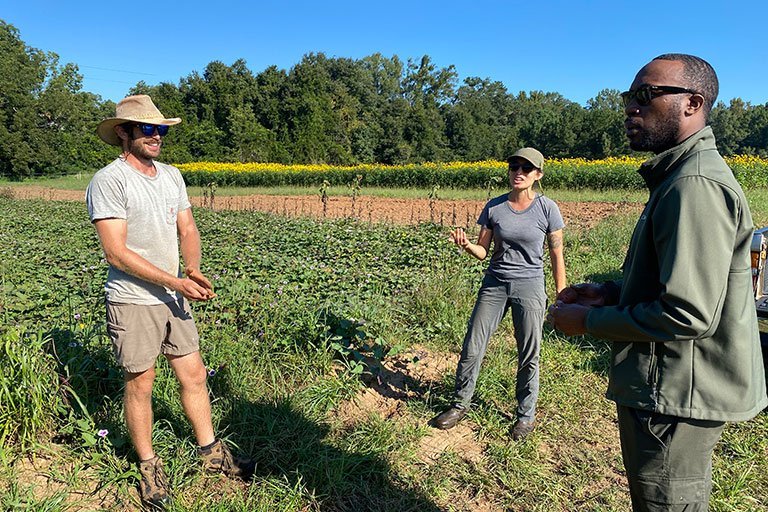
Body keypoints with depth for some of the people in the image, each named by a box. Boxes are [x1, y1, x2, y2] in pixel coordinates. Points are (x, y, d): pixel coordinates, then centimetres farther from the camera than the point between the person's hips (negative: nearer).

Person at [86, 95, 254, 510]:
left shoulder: (172, 176, 8)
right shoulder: (109, 181, -14)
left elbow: (187, 229, 10)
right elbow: (116, 253, -19)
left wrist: (193, 270, -10)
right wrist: (176, 282, -20)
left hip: (173, 298, 6)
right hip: (132, 301, -6)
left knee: (194, 375, 12)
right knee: (140, 383, 8)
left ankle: (211, 452, 29)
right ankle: (148, 465, 28)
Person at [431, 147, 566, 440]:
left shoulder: (547, 209, -6)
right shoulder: (494, 207, 0)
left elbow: (557, 256, -1)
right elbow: (482, 251, 4)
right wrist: (466, 244, -19)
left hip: (530, 288, -2)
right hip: (494, 285, 3)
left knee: (529, 356, 9)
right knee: (472, 348, 5)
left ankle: (527, 414, 29)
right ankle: (461, 403, 25)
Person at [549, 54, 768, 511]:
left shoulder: (696, 185, -23)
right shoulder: (681, 175, 11)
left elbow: (688, 315, -28)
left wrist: (590, 321, -15)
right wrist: (612, 293, 7)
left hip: (676, 403, -10)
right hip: (673, 391, 10)